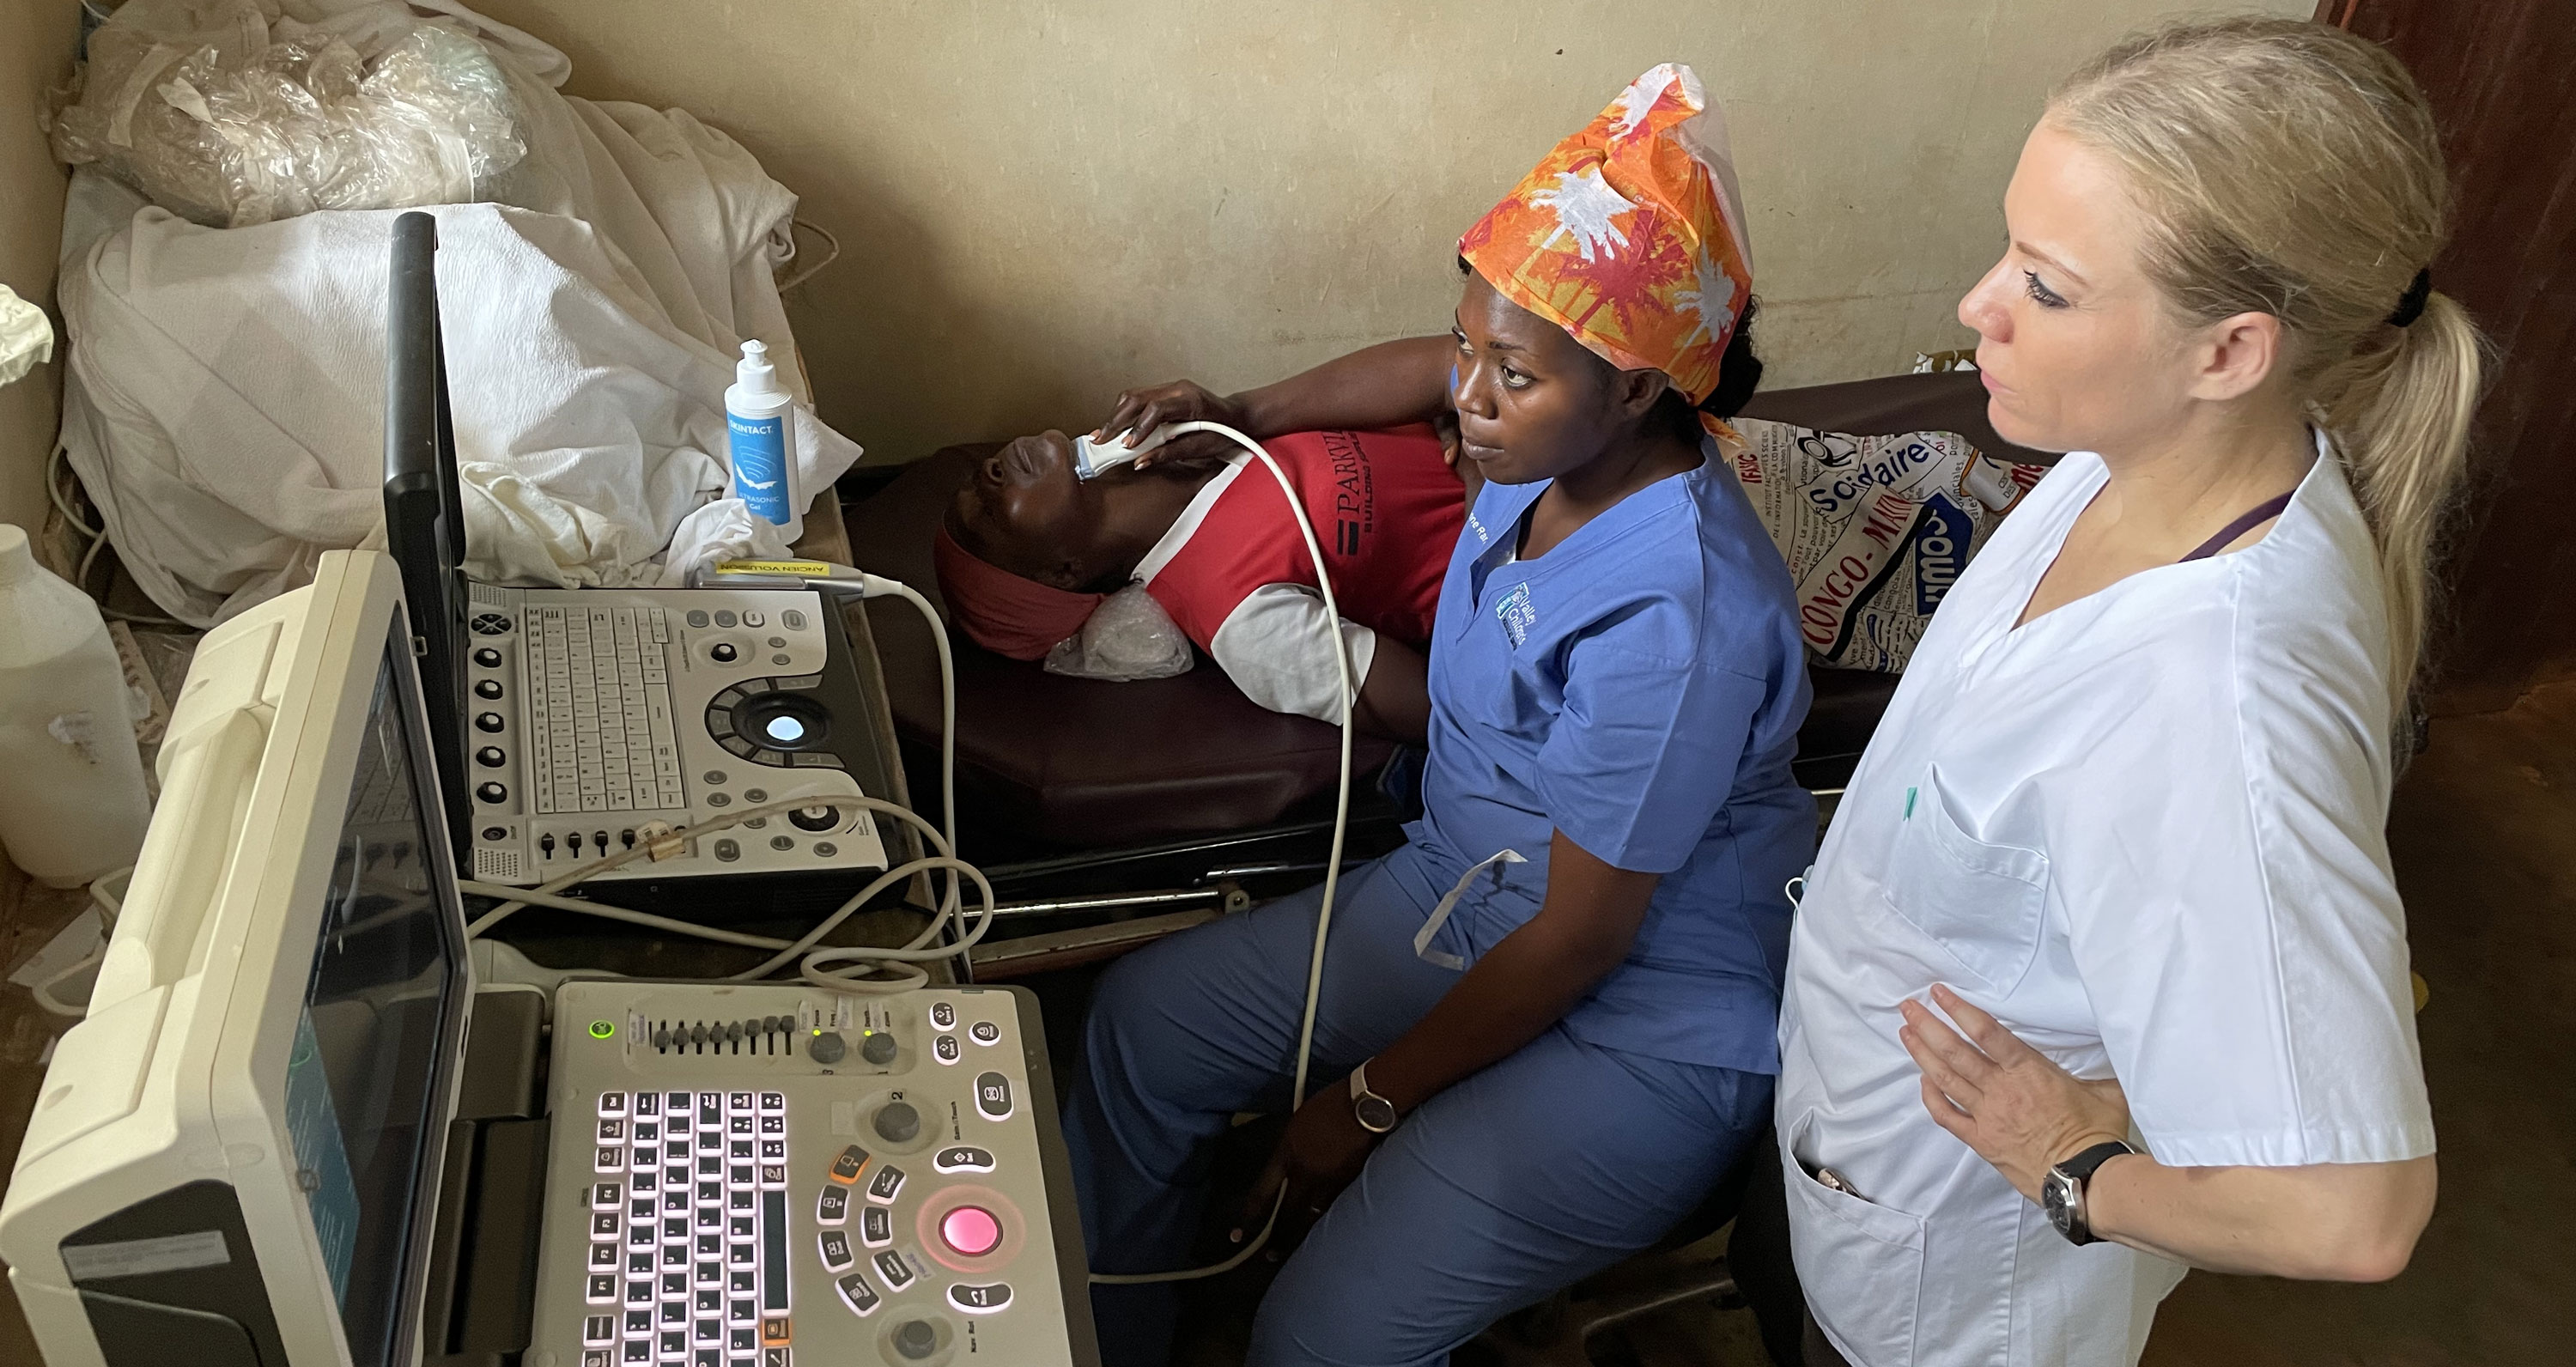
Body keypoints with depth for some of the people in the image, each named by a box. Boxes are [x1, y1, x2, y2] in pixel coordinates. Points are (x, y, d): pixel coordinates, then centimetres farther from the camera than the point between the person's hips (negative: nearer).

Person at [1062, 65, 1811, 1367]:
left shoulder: (1673, 615, -32)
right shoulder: (1556, 436, -8)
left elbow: (1583, 934, -24)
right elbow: (1421, 372, 19)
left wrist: (1369, 1101, -13)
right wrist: (1237, 415, 11)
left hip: (1644, 1026, -8)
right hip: (1457, 897, 9)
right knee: (1138, 1022, 8)